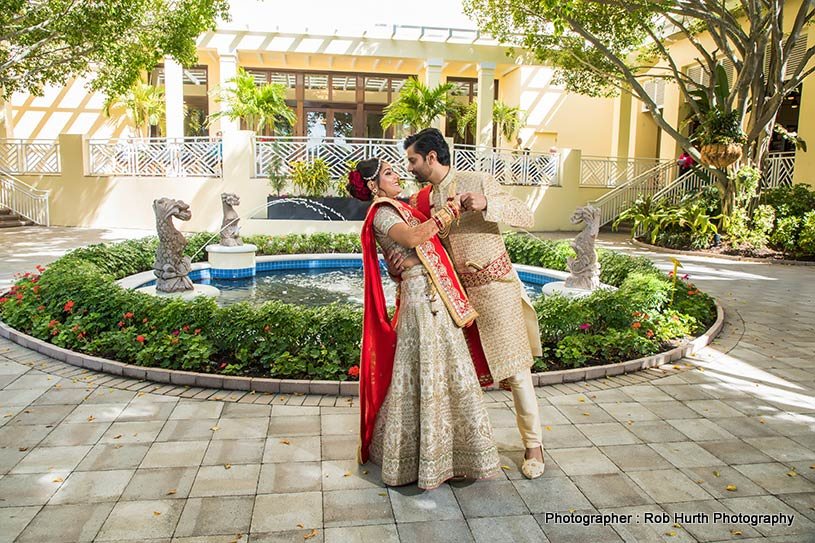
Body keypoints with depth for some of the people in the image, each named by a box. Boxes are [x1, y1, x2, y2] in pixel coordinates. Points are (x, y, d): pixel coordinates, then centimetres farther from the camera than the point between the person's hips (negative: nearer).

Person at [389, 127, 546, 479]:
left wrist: (487, 203, -26)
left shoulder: (477, 182, -8)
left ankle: (533, 445, 15)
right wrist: (397, 265, -16)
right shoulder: (422, 200, 7)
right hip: (457, 291, 5)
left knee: (516, 369, 0)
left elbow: (526, 218, -10)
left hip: (495, 285, -5)